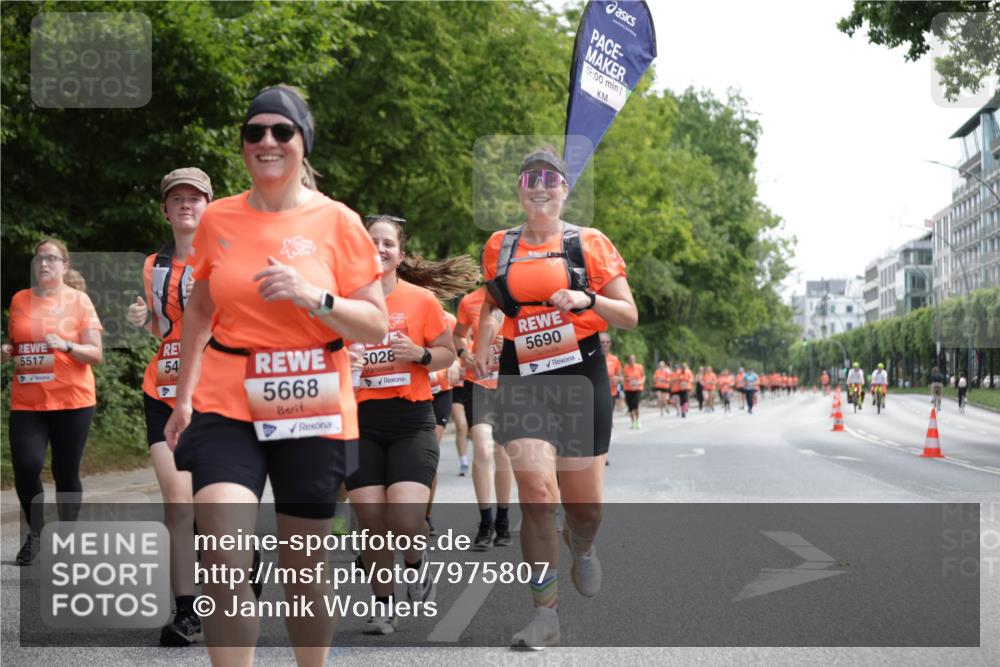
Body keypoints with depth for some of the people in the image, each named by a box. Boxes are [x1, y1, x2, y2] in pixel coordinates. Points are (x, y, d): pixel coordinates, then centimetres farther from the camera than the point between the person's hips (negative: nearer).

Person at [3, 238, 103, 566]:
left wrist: (66, 345, -20)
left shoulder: (78, 300, 0)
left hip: (72, 400, -2)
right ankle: (35, 531, 13)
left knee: (66, 473, 2)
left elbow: (95, 354, -3)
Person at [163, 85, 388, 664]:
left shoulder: (337, 221, -3)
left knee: (304, 567, 10)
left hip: (312, 410, -1)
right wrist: (183, 396, 13)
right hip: (226, 406, 1)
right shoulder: (219, 219, 4)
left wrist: (312, 296, -20)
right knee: (222, 561, -16)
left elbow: (377, 326, -4)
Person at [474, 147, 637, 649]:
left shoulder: (591, 244, 2)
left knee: (585, 505, 6)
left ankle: (581, 548, 44)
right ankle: (545, 613, -7)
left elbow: (630, 317, 1)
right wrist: (483, 339, 7)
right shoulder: (499, 247, 8)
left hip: (581, 377, 0)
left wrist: (587, 300, -17)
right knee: (536, 491, -17)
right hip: (521, 380, 1)